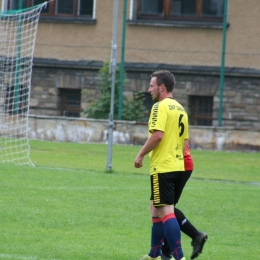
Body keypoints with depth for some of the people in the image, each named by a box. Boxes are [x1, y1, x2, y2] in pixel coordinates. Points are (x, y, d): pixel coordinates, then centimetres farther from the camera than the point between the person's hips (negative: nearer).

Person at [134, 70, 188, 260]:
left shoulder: (161, 106, -11)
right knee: (156, 209, 19)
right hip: (177, 165, 9)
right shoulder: (180, 109, 15)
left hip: (162, 167, -9)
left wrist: (141, 155, -12)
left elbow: (157, 135, -22)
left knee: (166, 211, -11)